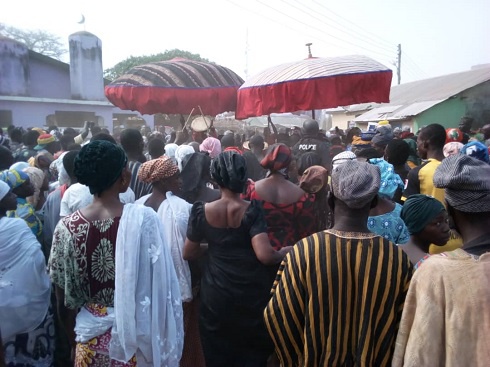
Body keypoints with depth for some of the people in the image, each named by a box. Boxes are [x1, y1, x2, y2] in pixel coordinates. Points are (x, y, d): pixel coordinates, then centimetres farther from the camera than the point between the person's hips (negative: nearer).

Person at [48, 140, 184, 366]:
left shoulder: (67, 227, -13)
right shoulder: (143, 219, -20)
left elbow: (64, 300, -2)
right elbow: (160, 287, -14)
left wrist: (74, 339, 15)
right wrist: (161, 338, 1)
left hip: (91, 338, 2)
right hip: (137, 334, -2)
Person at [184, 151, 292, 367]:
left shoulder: (201, 211, -9)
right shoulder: (252, 210, -16)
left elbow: (188, 254, 1)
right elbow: (265, 255, -25)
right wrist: (283, 253, -5)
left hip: (216, 294, 2)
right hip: (252, 293, -1)